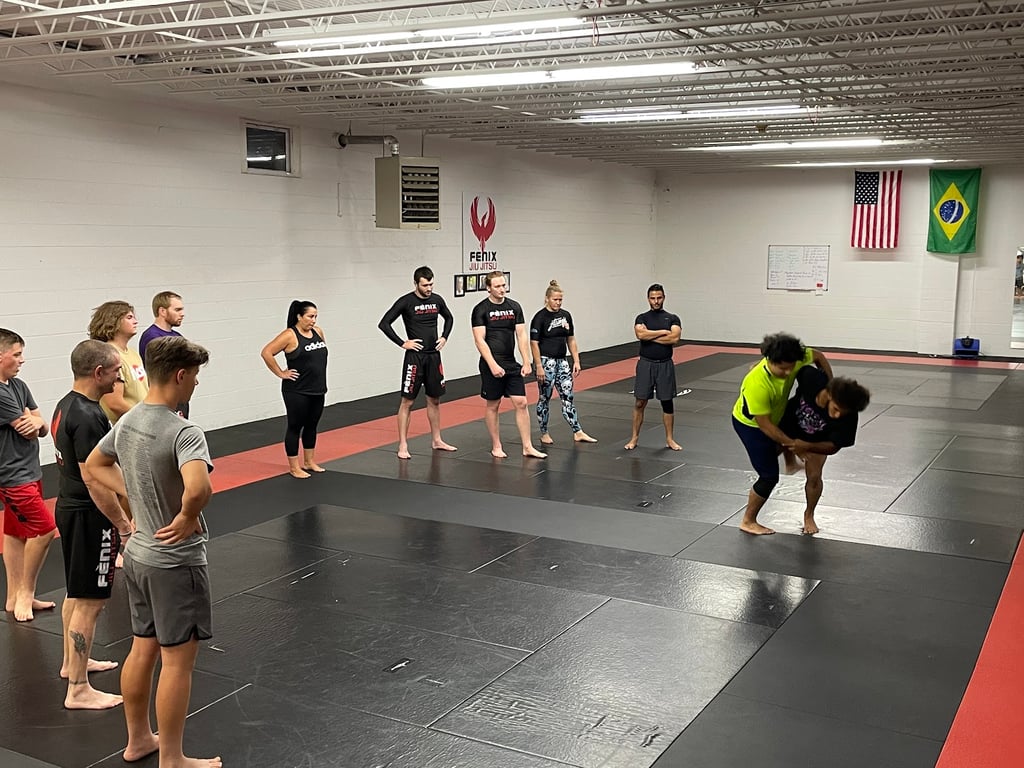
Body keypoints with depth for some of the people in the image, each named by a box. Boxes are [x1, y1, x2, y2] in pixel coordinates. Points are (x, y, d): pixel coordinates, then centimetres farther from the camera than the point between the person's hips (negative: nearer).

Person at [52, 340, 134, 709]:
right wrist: (124, 524, -20)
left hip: (70, 508, 11)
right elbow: (93, 479, -26)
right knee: (89, 601, -3)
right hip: (90, 515, -11)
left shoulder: (66, 405, 8)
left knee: (77, 592, 24)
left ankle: (73, 662, 40)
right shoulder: (88, 417, -24)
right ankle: (78, 690, 3)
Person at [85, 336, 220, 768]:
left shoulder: (127, 422, 2)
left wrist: (136, 496, 10)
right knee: (177, 660, 5)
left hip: (139, 554, 9)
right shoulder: (184, 433, -25)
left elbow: (95, 464, 18)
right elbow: (198, 489, -41)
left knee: (143, 649, 21)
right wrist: (187, 518, -21)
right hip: (176, 561, -8)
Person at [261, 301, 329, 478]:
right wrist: (281, 373, -13)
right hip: (297, 391, -7)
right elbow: (266, 353, -17)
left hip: (318, 389, 7)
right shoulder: (290, 335, -13)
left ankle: (309, 462, 27)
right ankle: (294, 467, 9)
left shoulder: (318, 332, 7)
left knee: (311, 425, 15)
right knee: (295, 426, 2)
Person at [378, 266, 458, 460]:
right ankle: (403, 446, 0)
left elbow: (449, 318, 23)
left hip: (434, 356, 6)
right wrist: (403, 343, -14)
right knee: (407, 401, -3)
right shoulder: (406, 302, -11)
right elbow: (384, 324, -12)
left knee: (434, 399, 14)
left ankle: (436, 441, 25)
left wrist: (444, 337, 8)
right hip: (415, 357, -6)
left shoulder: (437, 300, 5)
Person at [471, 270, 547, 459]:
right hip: (491, 365, -4)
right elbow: (479, 340, -12)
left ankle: (527, 447, 6)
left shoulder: (514, 307, 6)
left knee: (521, 403, 1)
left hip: (512, 365, 4)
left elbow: (521, 336, 6)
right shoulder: (481, 309, -7)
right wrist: (493, 365, -19)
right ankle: (496, 447, 17)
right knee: (493, 405, 6)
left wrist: (526, 363, -1)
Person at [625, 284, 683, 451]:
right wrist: (663, 332, -13)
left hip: (665, 365, 0)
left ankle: (669, 439, 16)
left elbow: (674, 338, -15)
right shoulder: (642, 318, 3)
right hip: (646, 364, 0)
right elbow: (640, 334, -18)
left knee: (667, 402, 6)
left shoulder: (672, 318, 3)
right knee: (640, 402, 2)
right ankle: (635, 438, 12)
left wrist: (650, 336, -13)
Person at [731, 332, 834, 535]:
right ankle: (748, 521, 16)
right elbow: (764, 425, -32)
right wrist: (792, 444, -23)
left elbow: (818, 357, -3)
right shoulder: (757, 384, -43)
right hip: (750, 425, -7)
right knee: (769, 476, -1)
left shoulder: (793, 359, -26)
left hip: (775, 415, 7)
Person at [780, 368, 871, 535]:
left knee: (814, 477, -5)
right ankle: (791, 462, 56)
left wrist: (807, 447, -47)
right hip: (788, 422, 1)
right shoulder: (812, 377, -43)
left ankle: (809, 515, 23)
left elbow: (833, 446, -30)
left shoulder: (849, 417, -40)